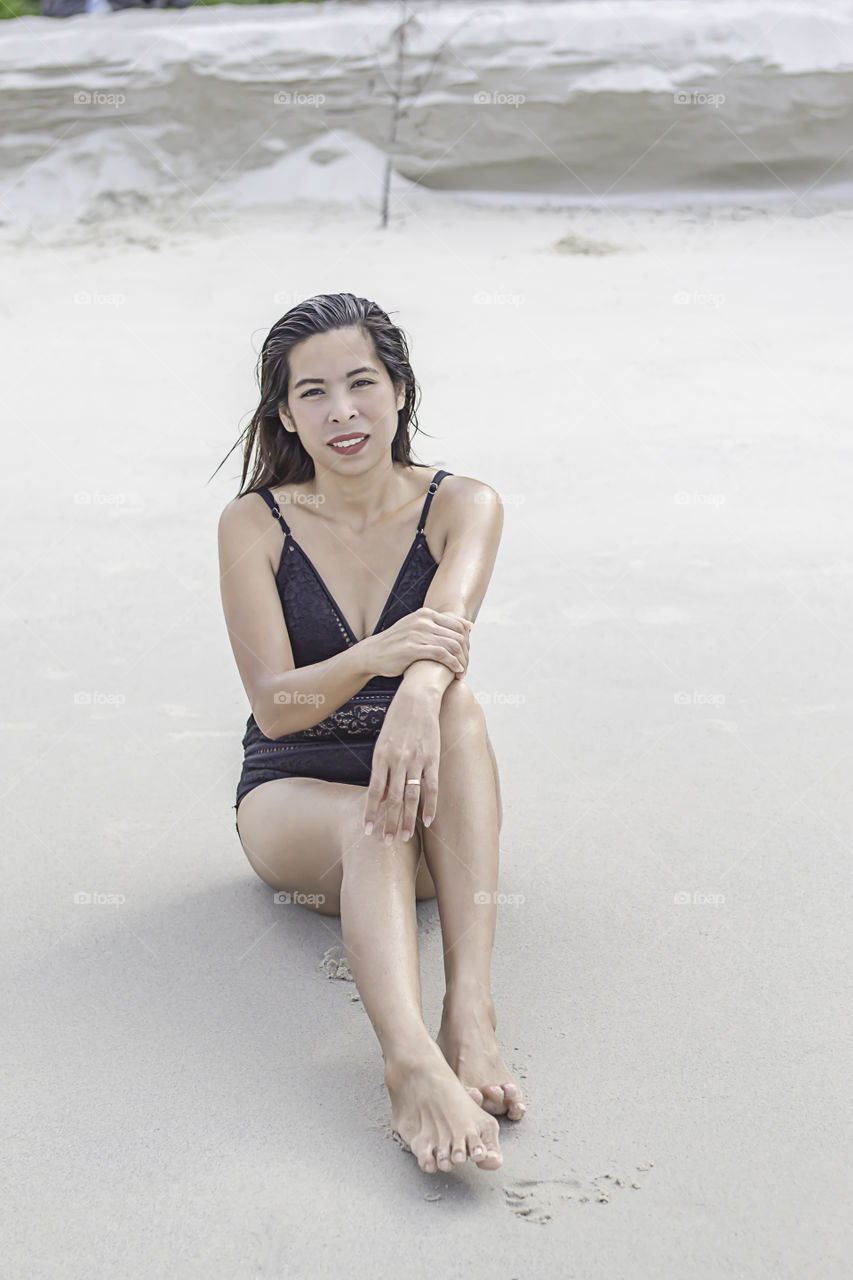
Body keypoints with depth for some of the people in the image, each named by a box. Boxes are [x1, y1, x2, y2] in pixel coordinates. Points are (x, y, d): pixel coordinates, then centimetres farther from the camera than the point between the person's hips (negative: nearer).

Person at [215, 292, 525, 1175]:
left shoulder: (461, 506, -3)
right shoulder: (253, 523, -5)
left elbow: (448, 619, -26)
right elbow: (275, 705, -14)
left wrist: (418, 698, -51)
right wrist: (373, 657, -37)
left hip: (431, 813, 1)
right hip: (295, 795, -1)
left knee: (457, 705, -33)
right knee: (373, 825, -36)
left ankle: (470, 1009, -45)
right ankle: (411, 1062, -61)